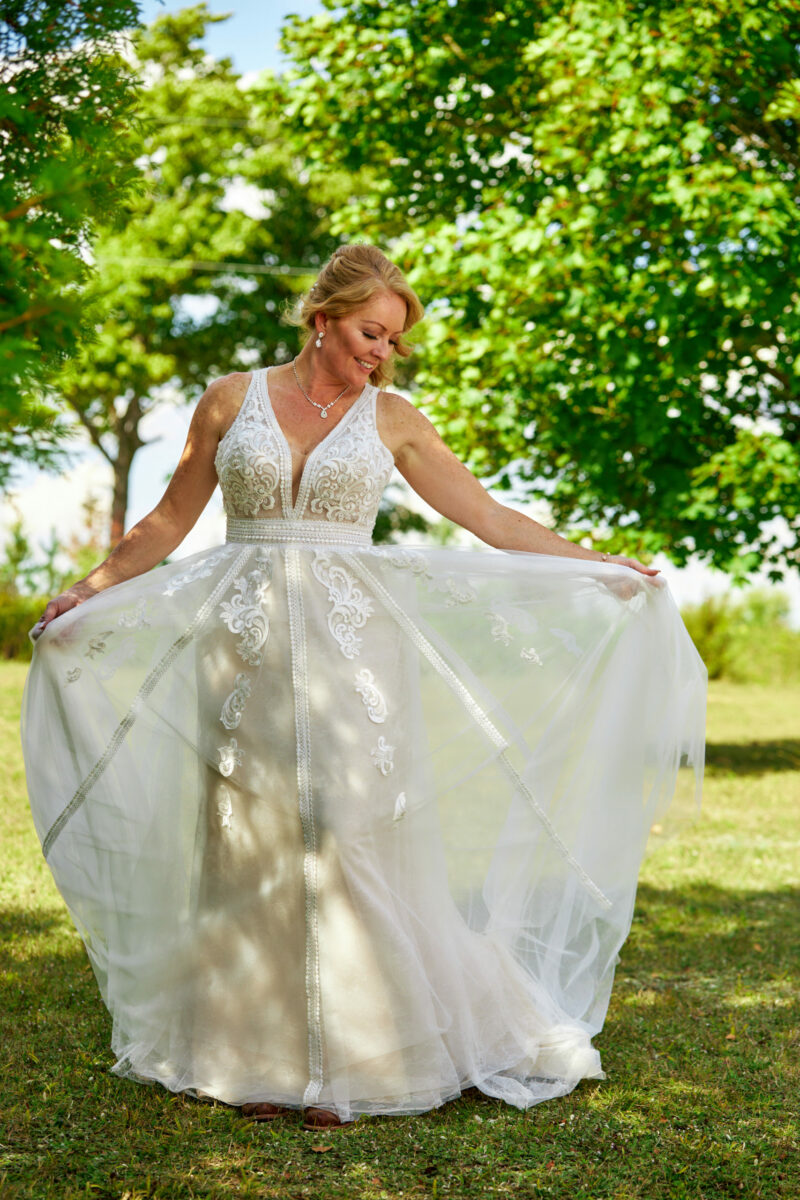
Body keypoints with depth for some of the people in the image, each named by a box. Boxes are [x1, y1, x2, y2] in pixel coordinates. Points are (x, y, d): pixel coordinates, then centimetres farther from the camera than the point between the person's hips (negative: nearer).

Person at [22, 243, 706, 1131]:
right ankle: (260, 1058, 14)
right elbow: (171, 520, 12)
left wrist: (601, 567, 4)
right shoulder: (232, 400, 5)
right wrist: (88, 591, 7)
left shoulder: (391, 417, 6)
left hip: (351, 652, 0)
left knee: (351, 849, -2)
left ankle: (347, 1060, 8)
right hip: (249, 649, 0)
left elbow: (490, 518, 7)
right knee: (253, 851, 3)